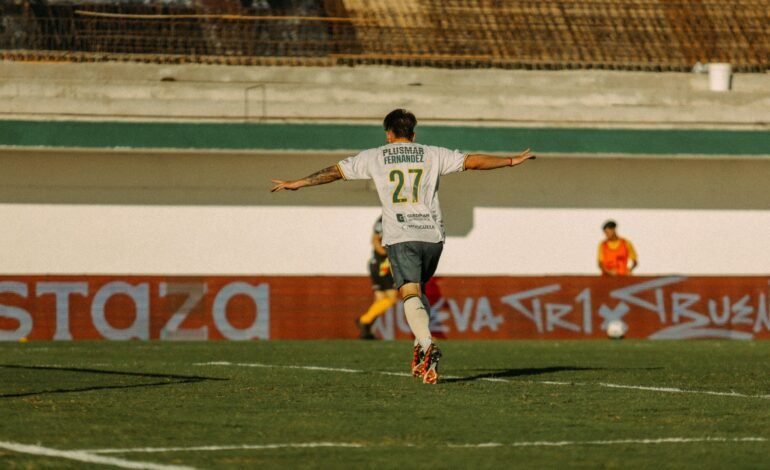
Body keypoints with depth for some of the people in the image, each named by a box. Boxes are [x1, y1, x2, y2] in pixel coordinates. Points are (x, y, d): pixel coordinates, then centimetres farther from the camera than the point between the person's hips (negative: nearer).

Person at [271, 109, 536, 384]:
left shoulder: (374, 157, 12)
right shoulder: (433, 155, 14)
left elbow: (335, 172, 15)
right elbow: (473, 161, 13)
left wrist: (297, 184, 25)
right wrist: (512, 161, 23)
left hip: (400, 237, -3)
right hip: (433, 236, 3)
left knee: (410, 294, -12)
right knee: (418, 291, 21)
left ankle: (426, 345, -37)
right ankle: (421, 350, 4)